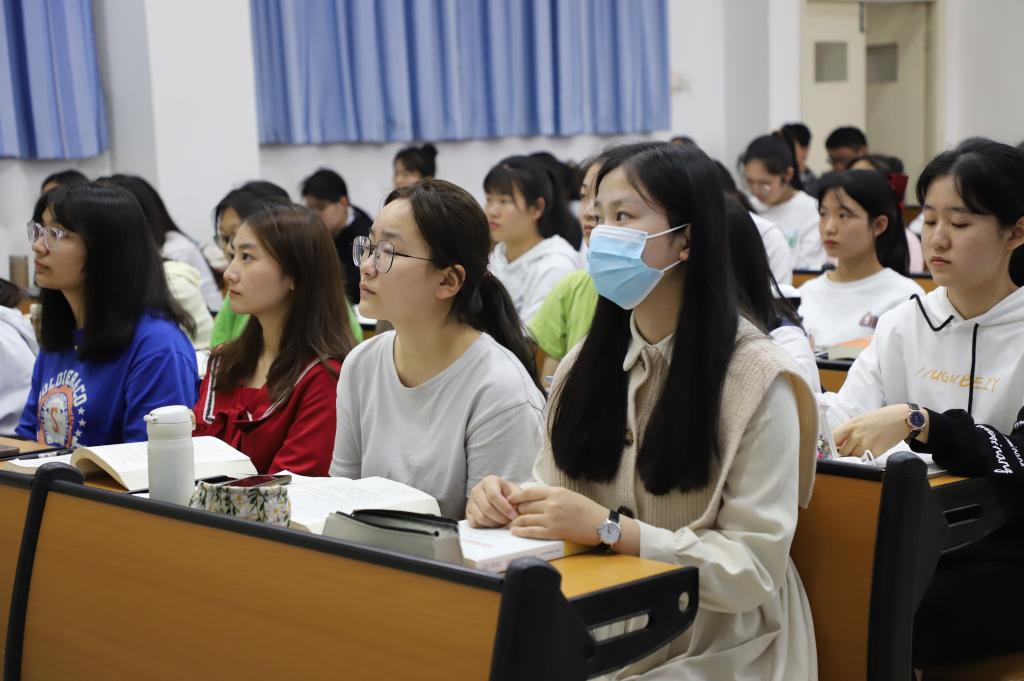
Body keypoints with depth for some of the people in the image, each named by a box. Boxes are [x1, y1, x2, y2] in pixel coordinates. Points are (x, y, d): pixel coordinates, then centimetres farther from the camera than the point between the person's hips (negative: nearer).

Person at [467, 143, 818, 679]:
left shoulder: (756, 378, -13)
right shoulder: (585, 362, 5)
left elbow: (755, 566, -16)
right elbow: (562, 493, 11)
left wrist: (607, 529, -24)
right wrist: (513, 500, -11)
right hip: (596, 632, 5)